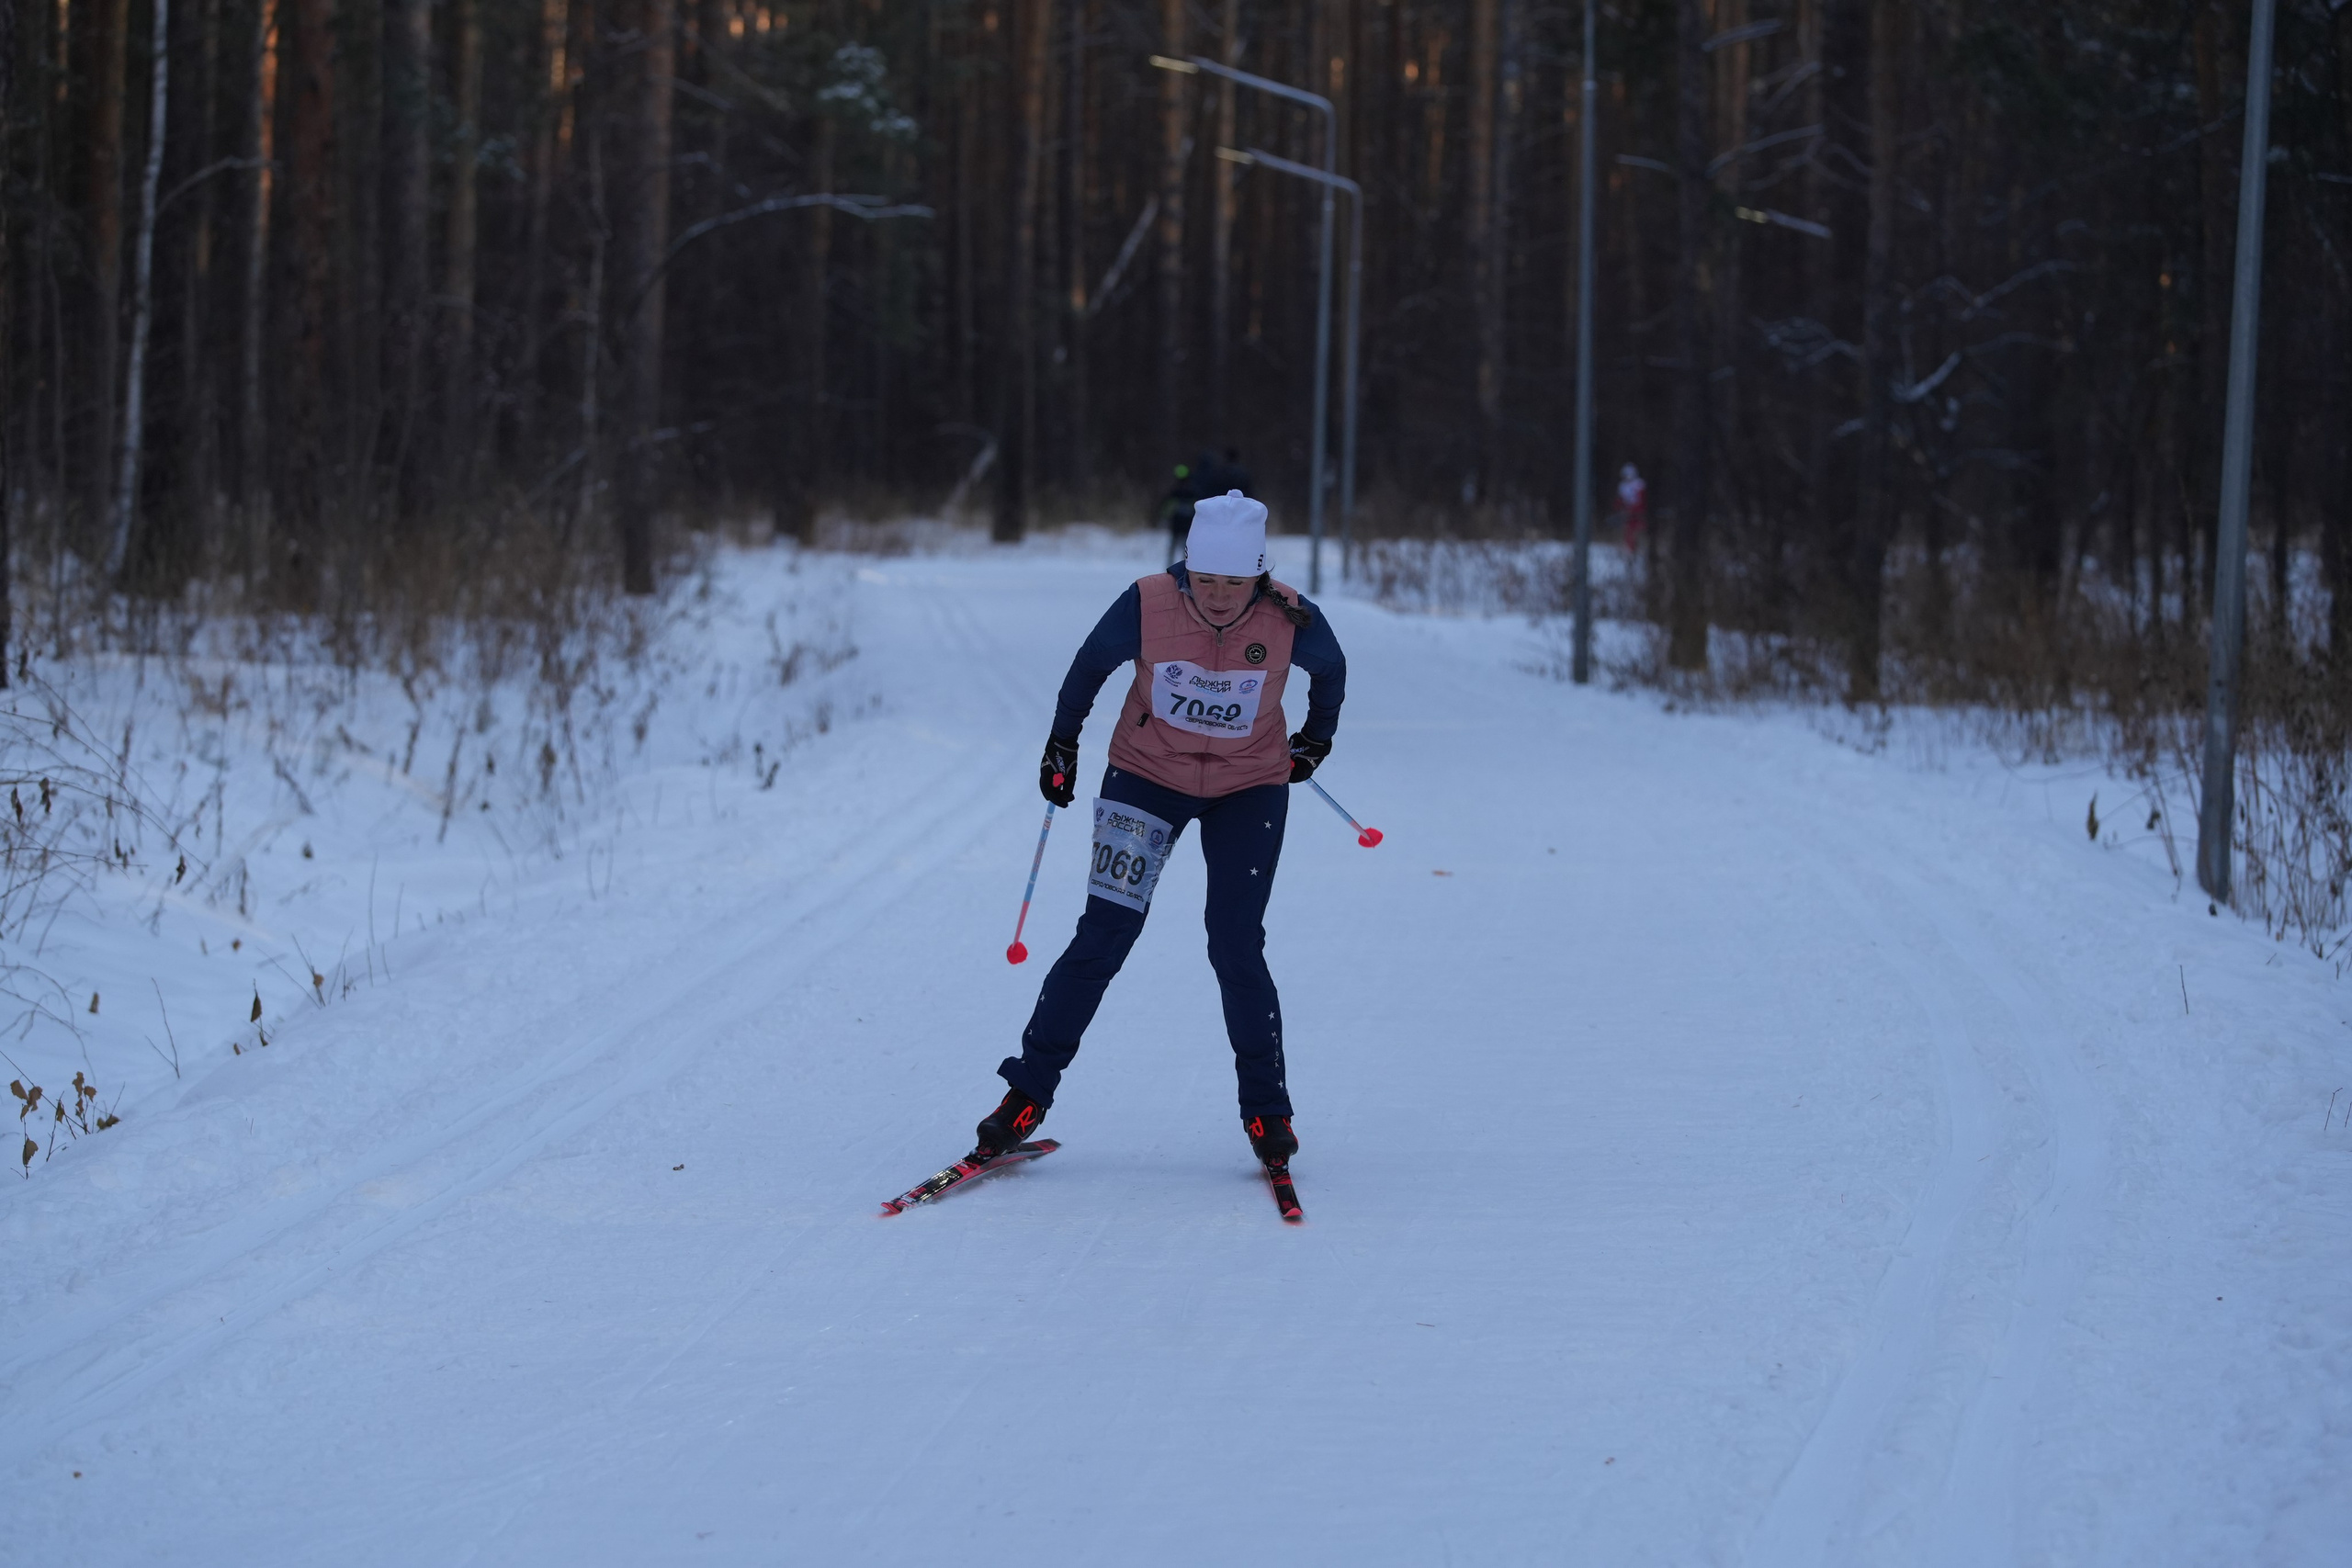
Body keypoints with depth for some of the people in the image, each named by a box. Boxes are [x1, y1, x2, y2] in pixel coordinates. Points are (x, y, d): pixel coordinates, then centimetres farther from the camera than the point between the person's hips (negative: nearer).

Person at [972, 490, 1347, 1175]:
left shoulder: (1290, 621, -21)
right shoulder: (1146, 606, -22)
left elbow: (1330, 669, 3)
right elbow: (1092, 664, -1)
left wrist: (1316, 739, 19)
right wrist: (1061, 743, 10)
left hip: (1249, 790, 0)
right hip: (1148, 776, 0)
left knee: (1236, 949, -9)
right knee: (1104, 936, -6)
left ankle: (1267, 1111, 6)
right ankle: (1028, 1093, 3)